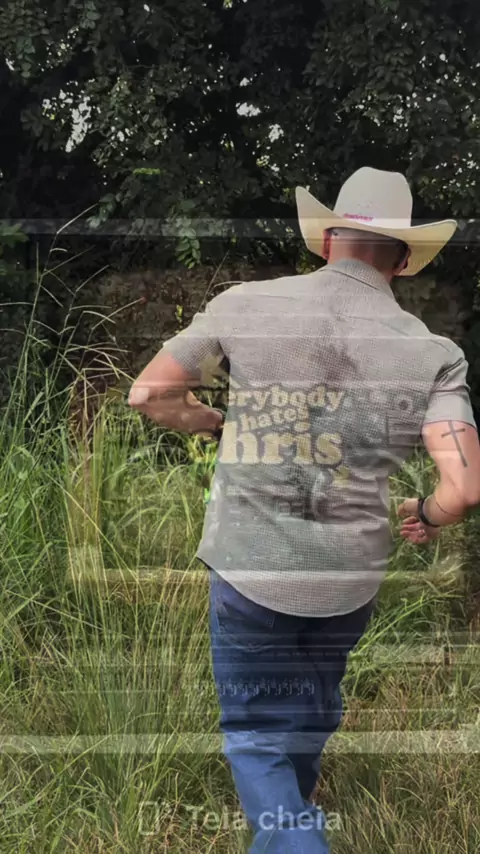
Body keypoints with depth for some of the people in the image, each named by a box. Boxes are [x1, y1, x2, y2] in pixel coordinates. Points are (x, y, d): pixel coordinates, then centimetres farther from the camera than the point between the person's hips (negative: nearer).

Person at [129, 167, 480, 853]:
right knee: (309, 720, 27)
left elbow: (150, 395, -3)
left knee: (256, 733, 15)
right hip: (350, 578, 3)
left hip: (250, 566, -2)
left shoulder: (246, 305, -8)